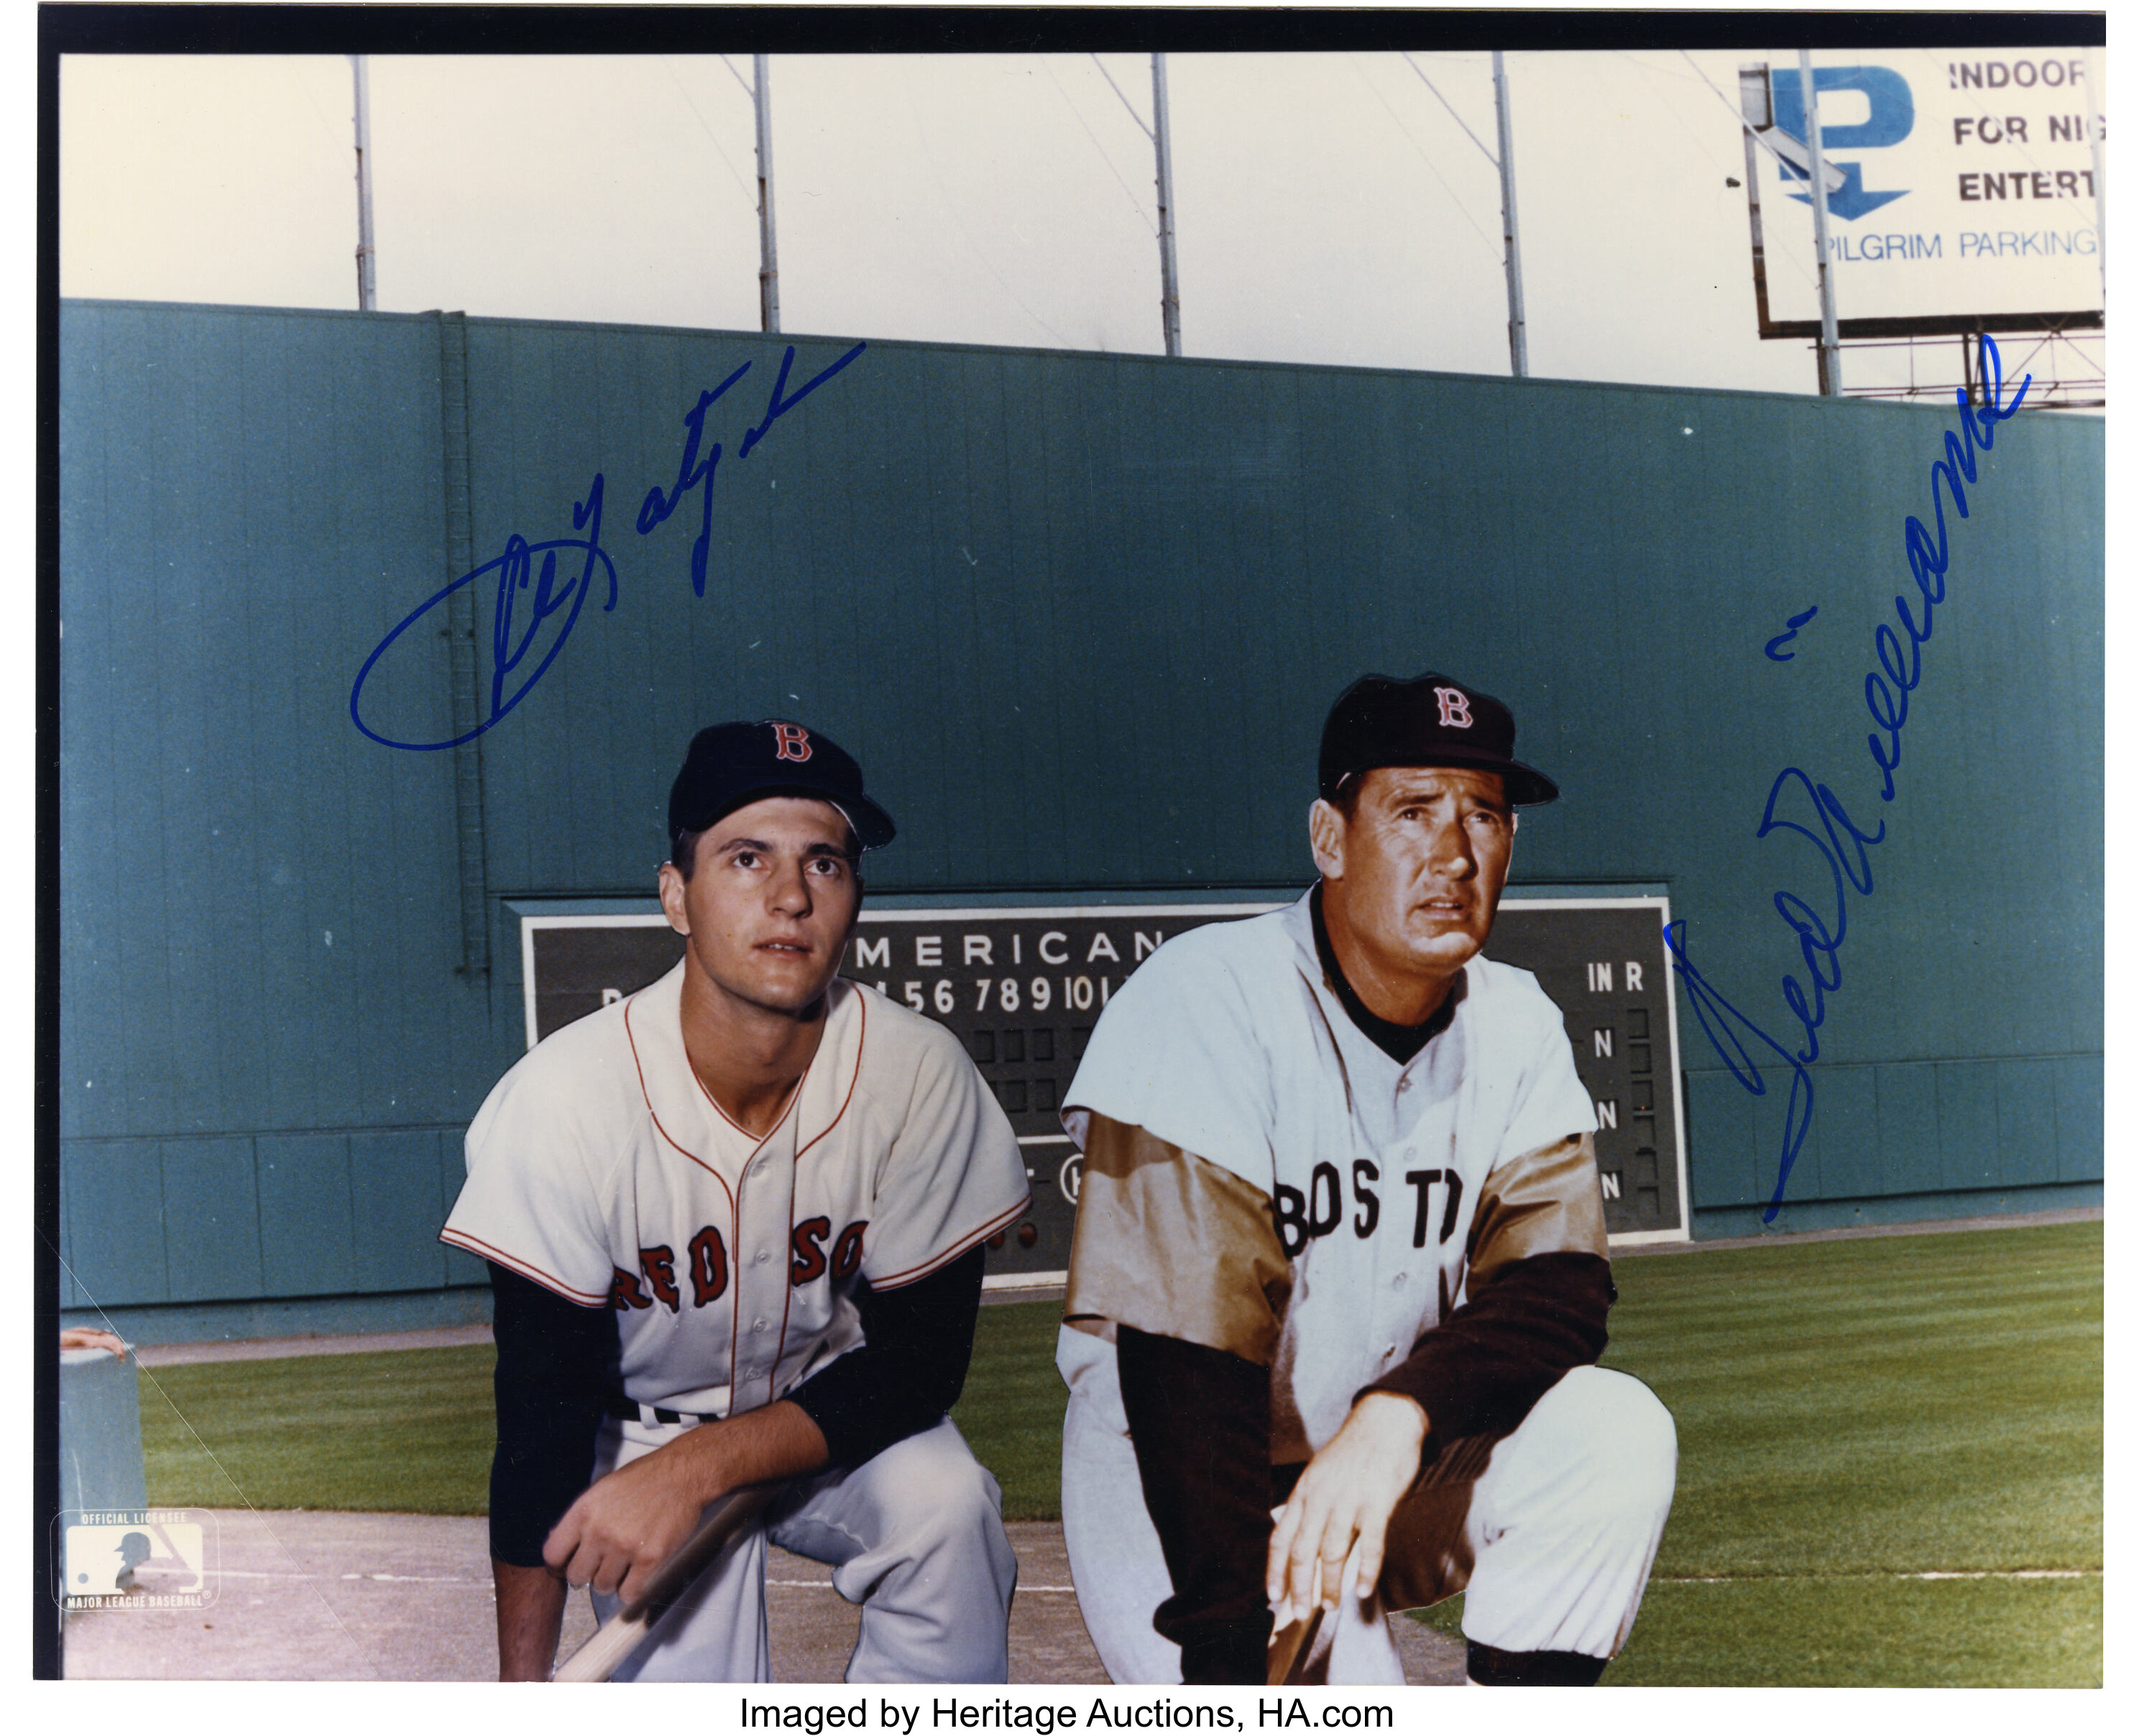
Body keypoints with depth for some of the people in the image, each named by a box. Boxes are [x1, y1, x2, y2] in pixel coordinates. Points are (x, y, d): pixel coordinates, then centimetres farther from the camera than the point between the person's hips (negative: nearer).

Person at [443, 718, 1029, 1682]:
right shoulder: (566, 1096, -26)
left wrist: (698, 1468, -30)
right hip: (636, 1430, -1)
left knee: (945, 1504, -28)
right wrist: (523, 1694, -21)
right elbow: (542, 1412, -19)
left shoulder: (920, 1075, -22)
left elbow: (921, 1358, -16)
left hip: (829, 1417, 2)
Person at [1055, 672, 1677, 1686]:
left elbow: (1561, 1286, -13)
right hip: (1176, 1479, -4)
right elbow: (1187, 1339, -25)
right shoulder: (1208, 1002, -20)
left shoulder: (1516, 1029, -2)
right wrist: (1235, 1657, -29)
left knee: (1617, 1433, -21)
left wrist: (1401, 1415, -34)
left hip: (1401, 1465, 5)